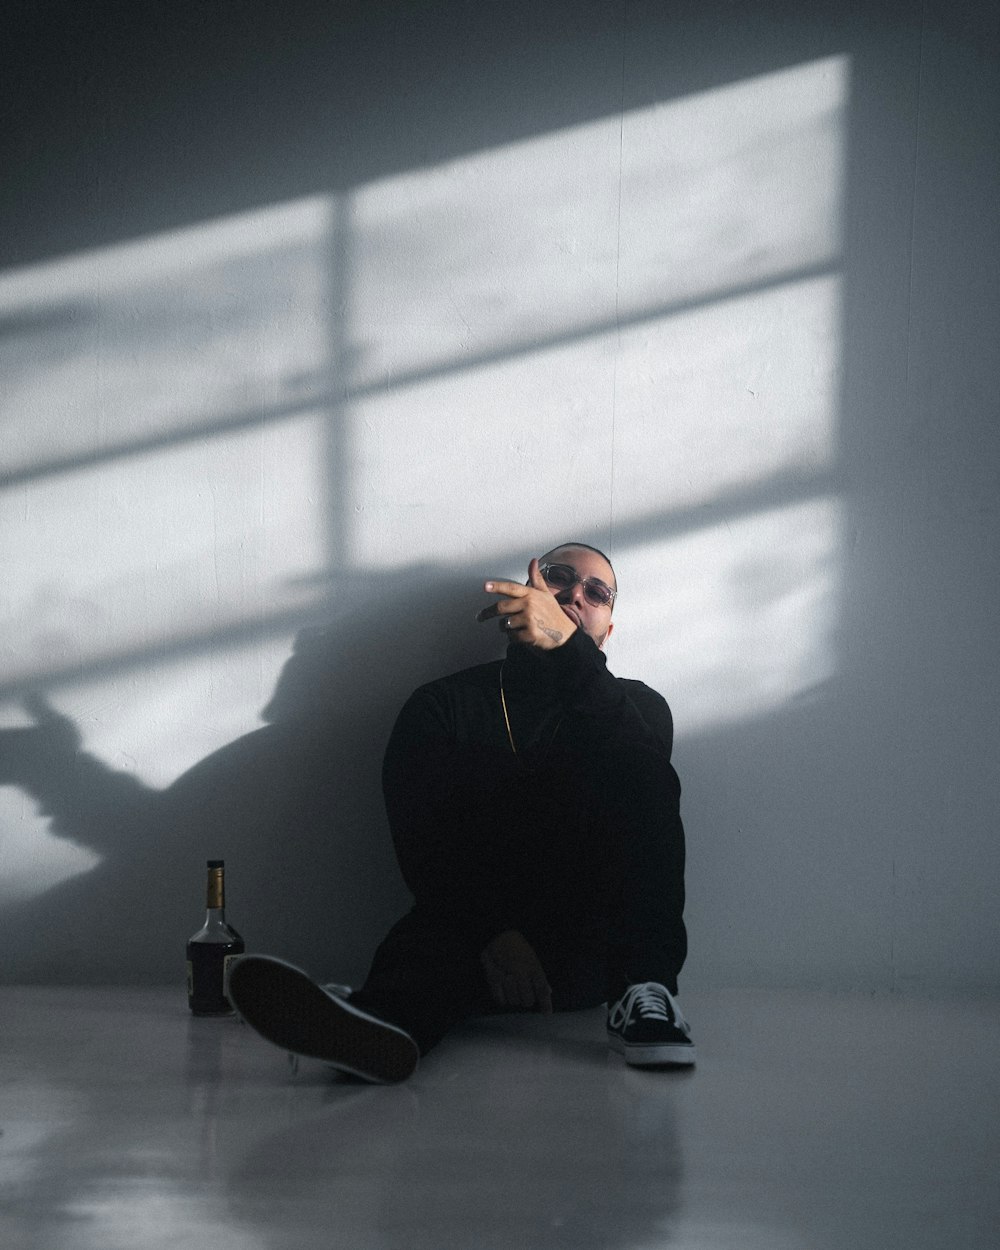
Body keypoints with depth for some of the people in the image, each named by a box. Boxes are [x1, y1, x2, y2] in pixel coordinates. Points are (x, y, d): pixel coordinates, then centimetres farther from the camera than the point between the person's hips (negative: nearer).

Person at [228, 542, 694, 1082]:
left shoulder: (637, 706, 15)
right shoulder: (442, 706, 13)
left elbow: (648, 787, -12)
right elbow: (423, 842, -3)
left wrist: (568, 649, -24)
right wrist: (492, 933, -22)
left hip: (601, 950, 1)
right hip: (473, 932, 0)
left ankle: (644, 996, -36)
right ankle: (385, 1022, -70)